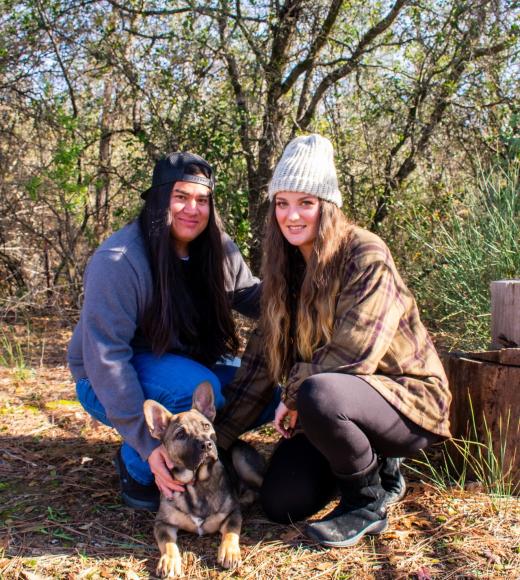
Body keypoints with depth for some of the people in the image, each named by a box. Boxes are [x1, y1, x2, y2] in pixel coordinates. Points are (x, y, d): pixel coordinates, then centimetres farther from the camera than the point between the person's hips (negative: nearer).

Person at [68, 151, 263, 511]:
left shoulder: (218, 250, -5)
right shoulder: (119, 261, -25)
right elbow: (106, 356, -29)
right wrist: (147, 444, -33)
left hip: (189, 367, 7)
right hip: (111, 384, -6)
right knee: (199, 388, -34)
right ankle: (137, 471, -9)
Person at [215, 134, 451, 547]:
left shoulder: (366, 256, -20)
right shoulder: (287, 267, 2)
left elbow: (351, 355, -25)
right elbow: (262, 359, 1)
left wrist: (295, 398, -10)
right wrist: (217, 436, -1)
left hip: (406, 396, -7)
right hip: (332, 405, 7)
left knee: (319, 394, -37)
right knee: (282, 504, -6)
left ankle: (368, 504, -9)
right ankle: (375, 463, 19)